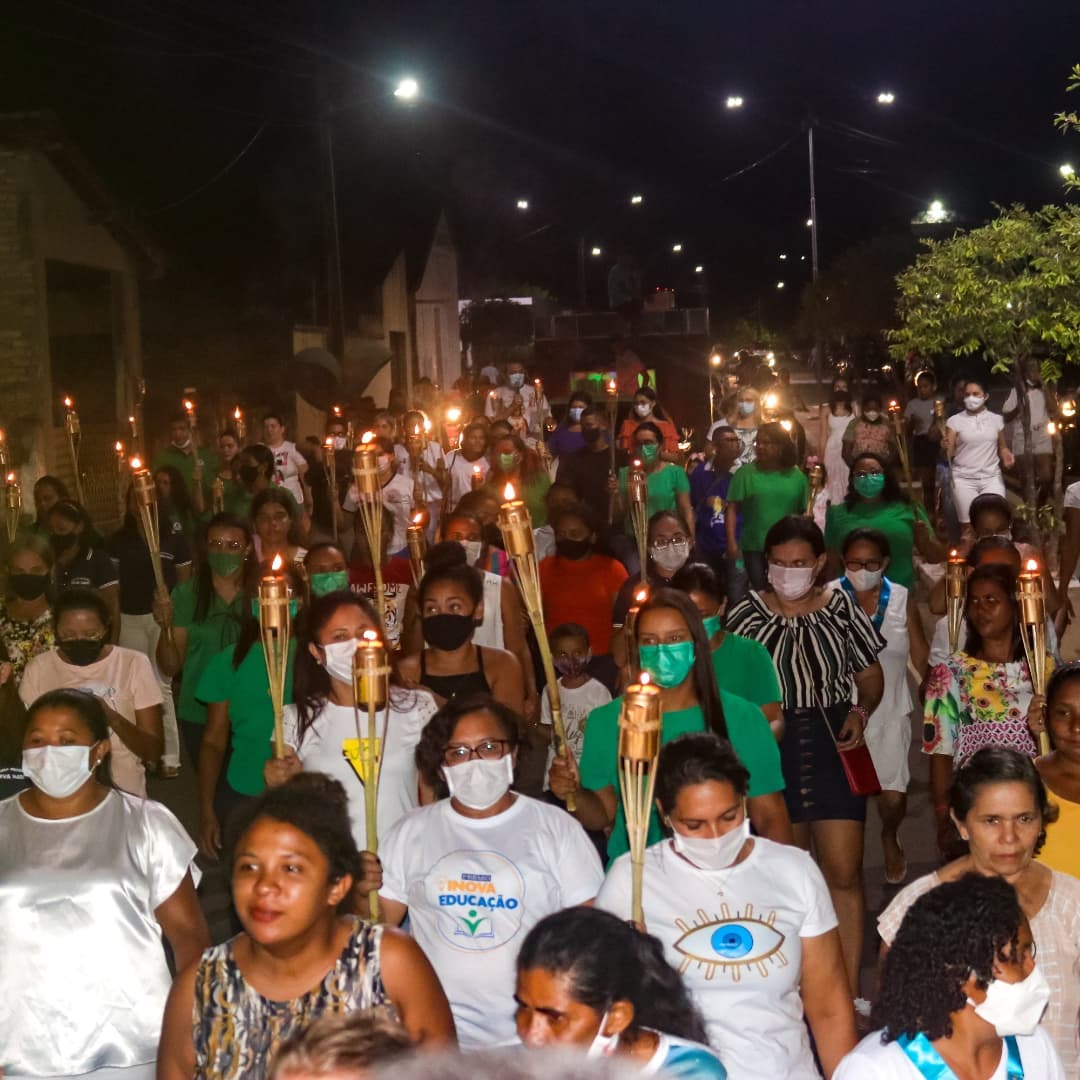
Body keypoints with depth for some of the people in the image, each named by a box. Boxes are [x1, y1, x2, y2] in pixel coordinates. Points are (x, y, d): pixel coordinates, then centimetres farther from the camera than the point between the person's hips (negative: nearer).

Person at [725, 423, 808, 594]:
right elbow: (733, 509, -4)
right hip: (754, 547, -1)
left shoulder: (797, 476, 4)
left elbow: (804, 512, 9)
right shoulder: (746, 473, -1)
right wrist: (731, 542, -12)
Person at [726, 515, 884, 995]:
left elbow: (871, 675, 10)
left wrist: (861, 711, -8)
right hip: (773, 751, 0)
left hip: (835, 746, 0)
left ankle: (849, 991, 8)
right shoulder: (747, 614, -2)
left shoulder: (842, 609, 0)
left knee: (844, 873, -3)